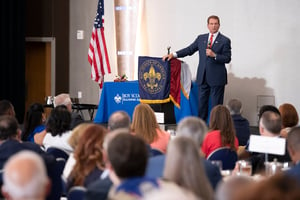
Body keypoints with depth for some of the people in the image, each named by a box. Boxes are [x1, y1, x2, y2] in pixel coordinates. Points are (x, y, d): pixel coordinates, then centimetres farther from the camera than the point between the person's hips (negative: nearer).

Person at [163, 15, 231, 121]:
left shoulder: (225, 41, 0)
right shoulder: (201, 38, 12)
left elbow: (227, 58, -4)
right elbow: (189, 50, 14)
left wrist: (214, 55, -18)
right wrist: (173, 55, 4)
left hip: (217, 79, -4)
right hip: (203, 77, 4)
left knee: (216, 105, -2)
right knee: (201, 103, 7)